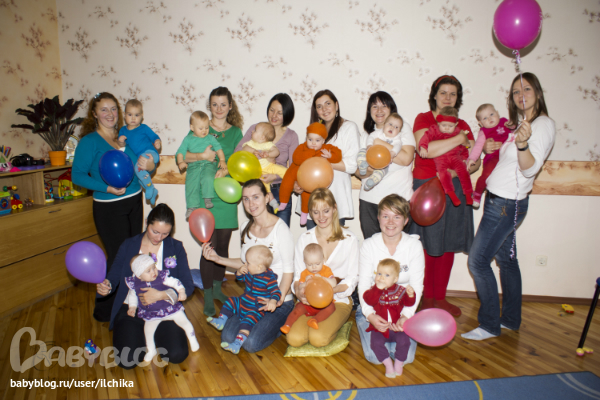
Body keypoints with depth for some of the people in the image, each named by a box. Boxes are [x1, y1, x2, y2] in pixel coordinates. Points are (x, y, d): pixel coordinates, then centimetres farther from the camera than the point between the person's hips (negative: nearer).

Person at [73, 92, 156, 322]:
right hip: (108, 208, -5)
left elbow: (138, 166, 15)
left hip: (134, 202, 6)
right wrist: (107, 188, -21)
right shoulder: (89, 141, -7)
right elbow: (77, 175, -10)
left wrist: (148, 166, -9)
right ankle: (105, 311, 19)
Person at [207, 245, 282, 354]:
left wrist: (273, 301, -45)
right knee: (230, 302, 13)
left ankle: (237, 344, -33)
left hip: (256, 310, -9)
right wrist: (240, 271, -6)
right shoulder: (250, 273, 0)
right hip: (242, 303, 9)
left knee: (247, 321, -29)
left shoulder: (269, 278, -23)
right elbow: (240, 278, 18)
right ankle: (221, 321, 23)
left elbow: (276, 292, -24)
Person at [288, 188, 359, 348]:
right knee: (294, 338, -21)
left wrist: (329, 290, -21)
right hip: (308, 300, 3)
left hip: (338, 300, -2)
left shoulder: (349, 239, -2)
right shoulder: (304, 239, 6)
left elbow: (351, 280, -2)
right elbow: (298, 275, 7)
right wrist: (299, 292, -16)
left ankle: (331, 325, 7)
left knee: (318, 338, -26)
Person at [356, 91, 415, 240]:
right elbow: (358, 171, 9)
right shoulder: (366, 133, 14)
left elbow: (406, 158, -14)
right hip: (369, 199, 4)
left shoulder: (403, 127, 3)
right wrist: (367, 171, -14)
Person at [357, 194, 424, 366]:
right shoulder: (369, 245, -8)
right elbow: (363, 284, -8)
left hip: (402, 309, 1)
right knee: (375, 357, -16)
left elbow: (416, 286, -6)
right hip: (373, 308, -1)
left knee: (405, 357, -14)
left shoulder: (414, 245, -7)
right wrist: (370, 315, -23)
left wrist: (406, 315, -21)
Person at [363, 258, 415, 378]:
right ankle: (388, 364, -2)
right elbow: (369, 300, -21)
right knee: (376, 342, -23)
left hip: (396, 327, 1)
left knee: (403, 341, -22)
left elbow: (409, 303, -4)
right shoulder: (374, 290, -3)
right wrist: (378, 288, -29)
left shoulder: (400, 290, 1)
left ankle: (399, 363, 4)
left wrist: (410, 295, -25)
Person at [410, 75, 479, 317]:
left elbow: (475, 162, 12)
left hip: (454, 190, 5)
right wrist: (459, 140, -11)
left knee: (448, 246, 9)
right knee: (428, 246, -1)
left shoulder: (462, 125, 15)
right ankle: (427, 299, 14)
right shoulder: (423, 119, 0)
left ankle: (440, 298, 23)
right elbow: (427, 149, -19)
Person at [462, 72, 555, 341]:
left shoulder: (544, 124, -11)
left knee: (478, 261, -7)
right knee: (506, 260, 15)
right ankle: (511, 320, 28)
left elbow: (530, 168, -23)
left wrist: (522, 144, -40)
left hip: (508, 204, -9)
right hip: (496, 200, 9)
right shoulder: (519, 125, 15)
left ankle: (490, 325, 6)